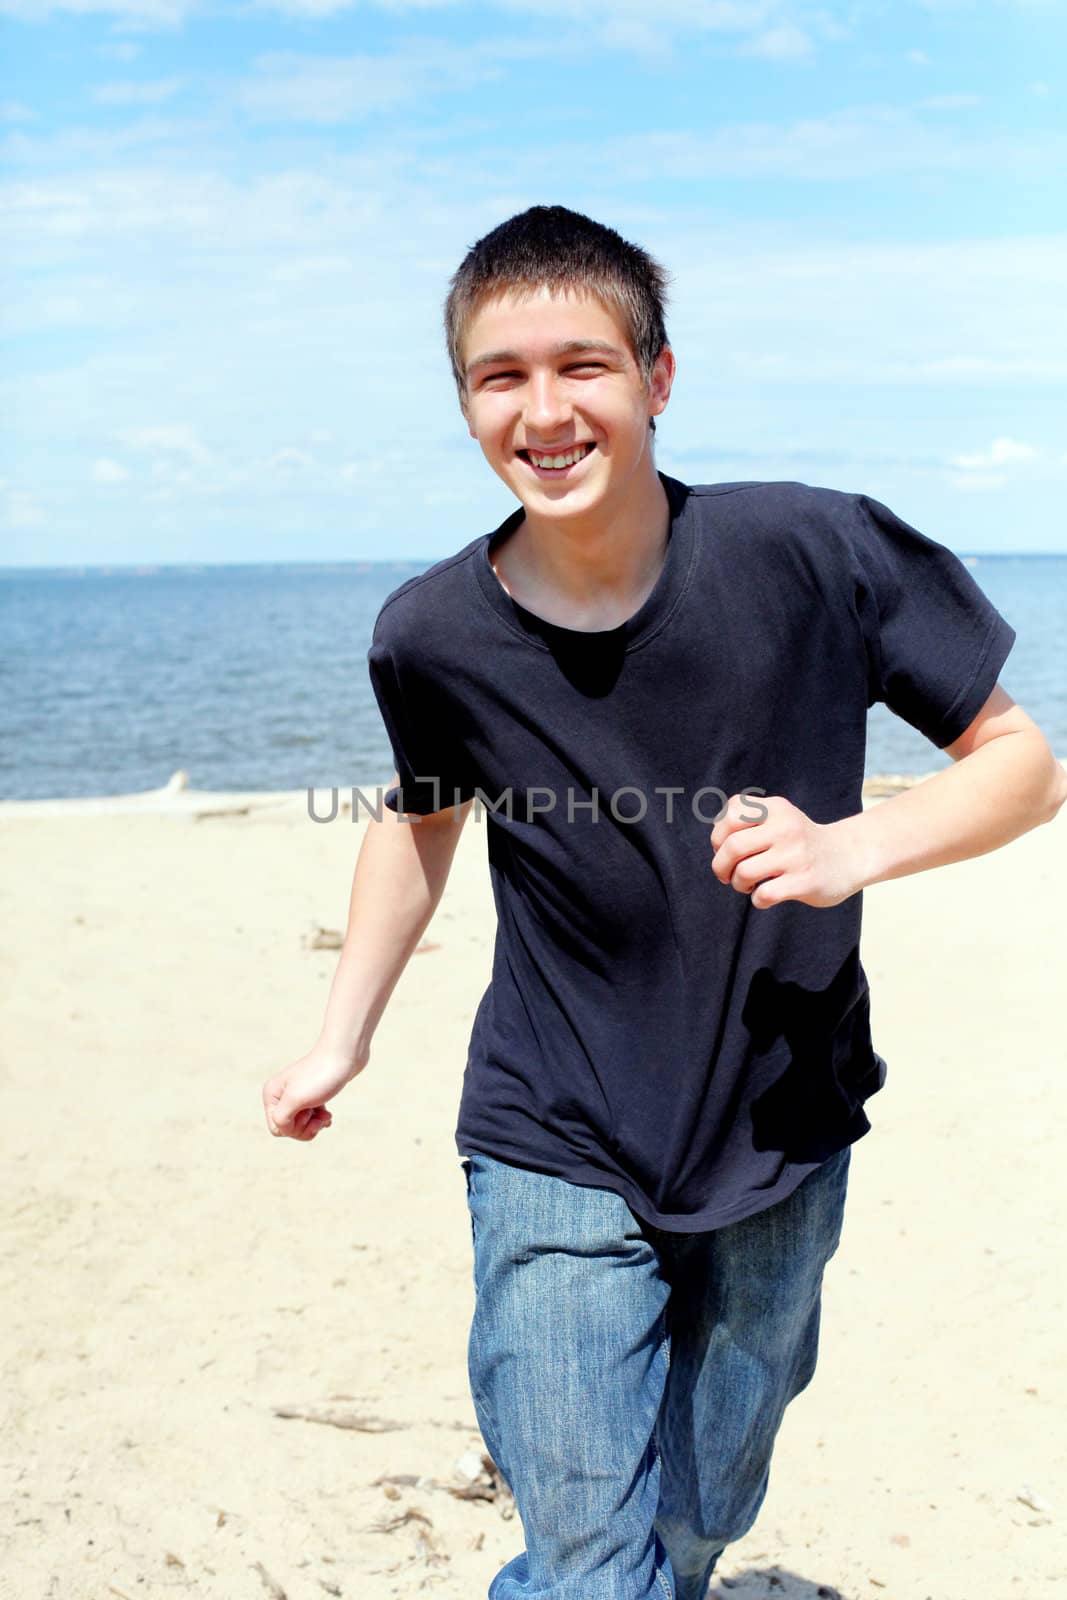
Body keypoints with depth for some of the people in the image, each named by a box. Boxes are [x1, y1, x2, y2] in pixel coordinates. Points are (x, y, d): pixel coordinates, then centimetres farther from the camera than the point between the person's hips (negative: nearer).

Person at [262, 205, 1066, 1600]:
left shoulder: (813, 552, -17)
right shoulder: (434, 636, -11)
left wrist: (851, 846, -25)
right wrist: (343, 1036, 10)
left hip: (784, 1147, 1)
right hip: (560, 1163, -1)